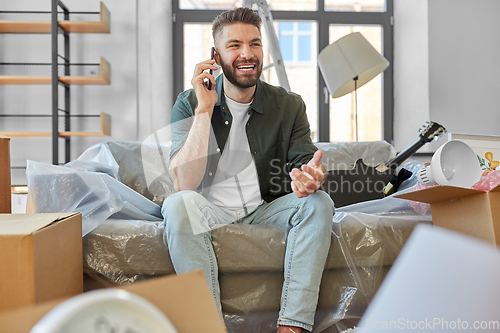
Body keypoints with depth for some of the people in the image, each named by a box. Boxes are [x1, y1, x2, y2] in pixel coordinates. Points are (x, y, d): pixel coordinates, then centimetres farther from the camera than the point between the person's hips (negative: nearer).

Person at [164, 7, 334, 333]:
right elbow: (184, 184, -17)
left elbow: (303, 160, -5)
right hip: (210, 211, -2)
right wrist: (205, 109, -22)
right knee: (178, 205, -31)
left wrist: (310, 176, -32)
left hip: (267, 210, 2)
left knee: (318, 202, -23)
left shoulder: (289, 105, 1)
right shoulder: (189, 104, -6)